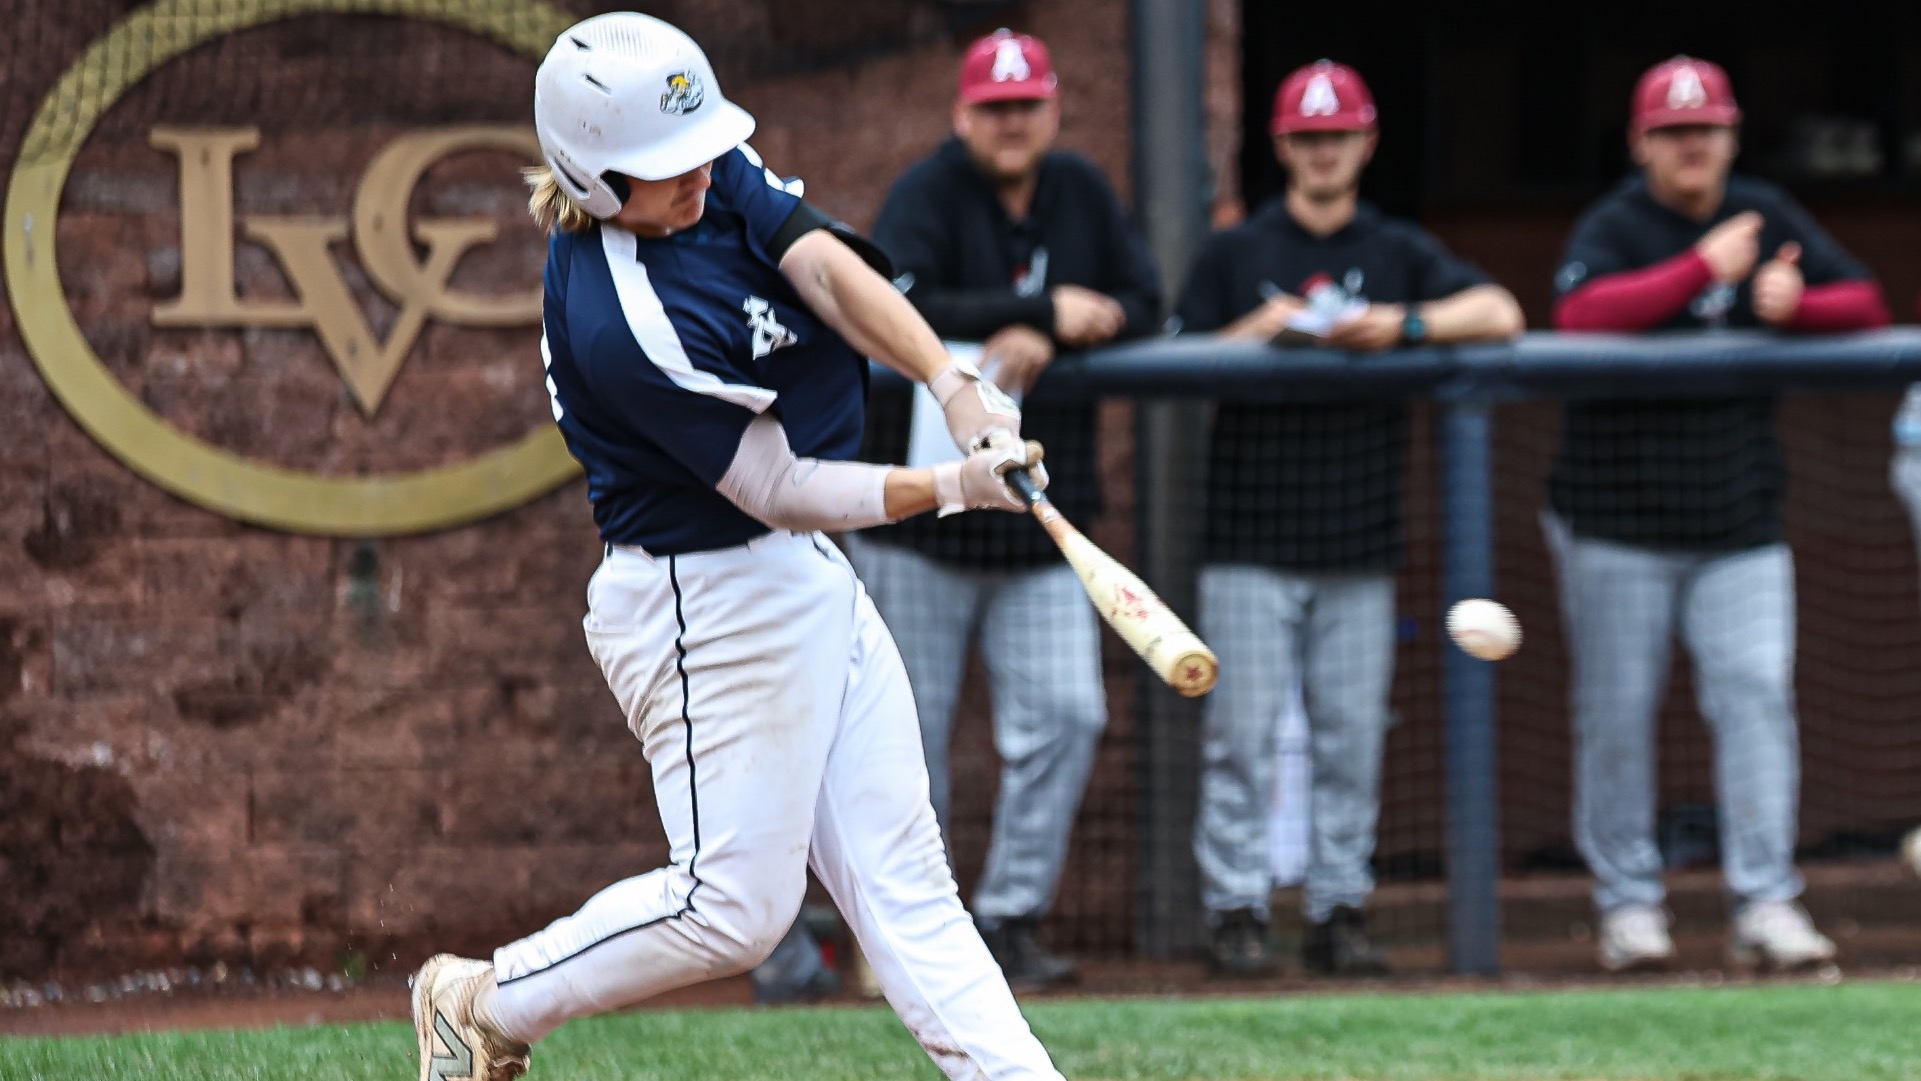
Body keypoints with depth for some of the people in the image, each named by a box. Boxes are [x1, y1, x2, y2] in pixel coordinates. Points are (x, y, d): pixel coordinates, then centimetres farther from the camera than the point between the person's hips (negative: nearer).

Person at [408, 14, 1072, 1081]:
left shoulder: (713, 175, -4)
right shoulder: (624, 325, -28)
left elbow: (831, 272, -13)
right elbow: (780, 491, -21)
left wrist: (955, 385, -28)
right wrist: (951, 487, -28)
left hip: (809, 585, 9)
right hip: (711, 603, -9)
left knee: (900, 871, 6)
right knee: (734, 904, 0)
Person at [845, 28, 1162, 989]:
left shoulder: (1080, 193, 8)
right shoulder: (926, 197, -9)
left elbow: (1142, 304, 4)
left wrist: (1042, 341, -15)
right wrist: (1046, 312, -24)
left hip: (1043, 517, 5)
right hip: (920, 507, -5)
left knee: (1064, 714, -5)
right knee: (912, 730, 0)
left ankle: (1011, 918, 3)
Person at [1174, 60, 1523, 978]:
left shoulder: (1398, 252, 12)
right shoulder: (1234, 255, 9)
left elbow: (1500, 314, -2)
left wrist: (1404, 325, -16)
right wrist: (1256, 333, -13)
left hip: (1359, 549, 2)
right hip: (1251, 544, -2)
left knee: (1352, 734, 1)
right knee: (1242, 731, -6)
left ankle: (1338, 911, 6)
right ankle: (1236, 911, -2)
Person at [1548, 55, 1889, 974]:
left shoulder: (1766, 218, 9)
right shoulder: (1613, 228, -6)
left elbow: (1867, 304, 8)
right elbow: (1580, 314, -27)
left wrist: (1792, 305, -13)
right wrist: (1705, 269, -28)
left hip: (1740, 525, 3)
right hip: (1617, 525, -3)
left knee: (1757, 694, -7)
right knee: (1616, 714, 0)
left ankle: (1765, 906, -8)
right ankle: (1628, 903, 10)